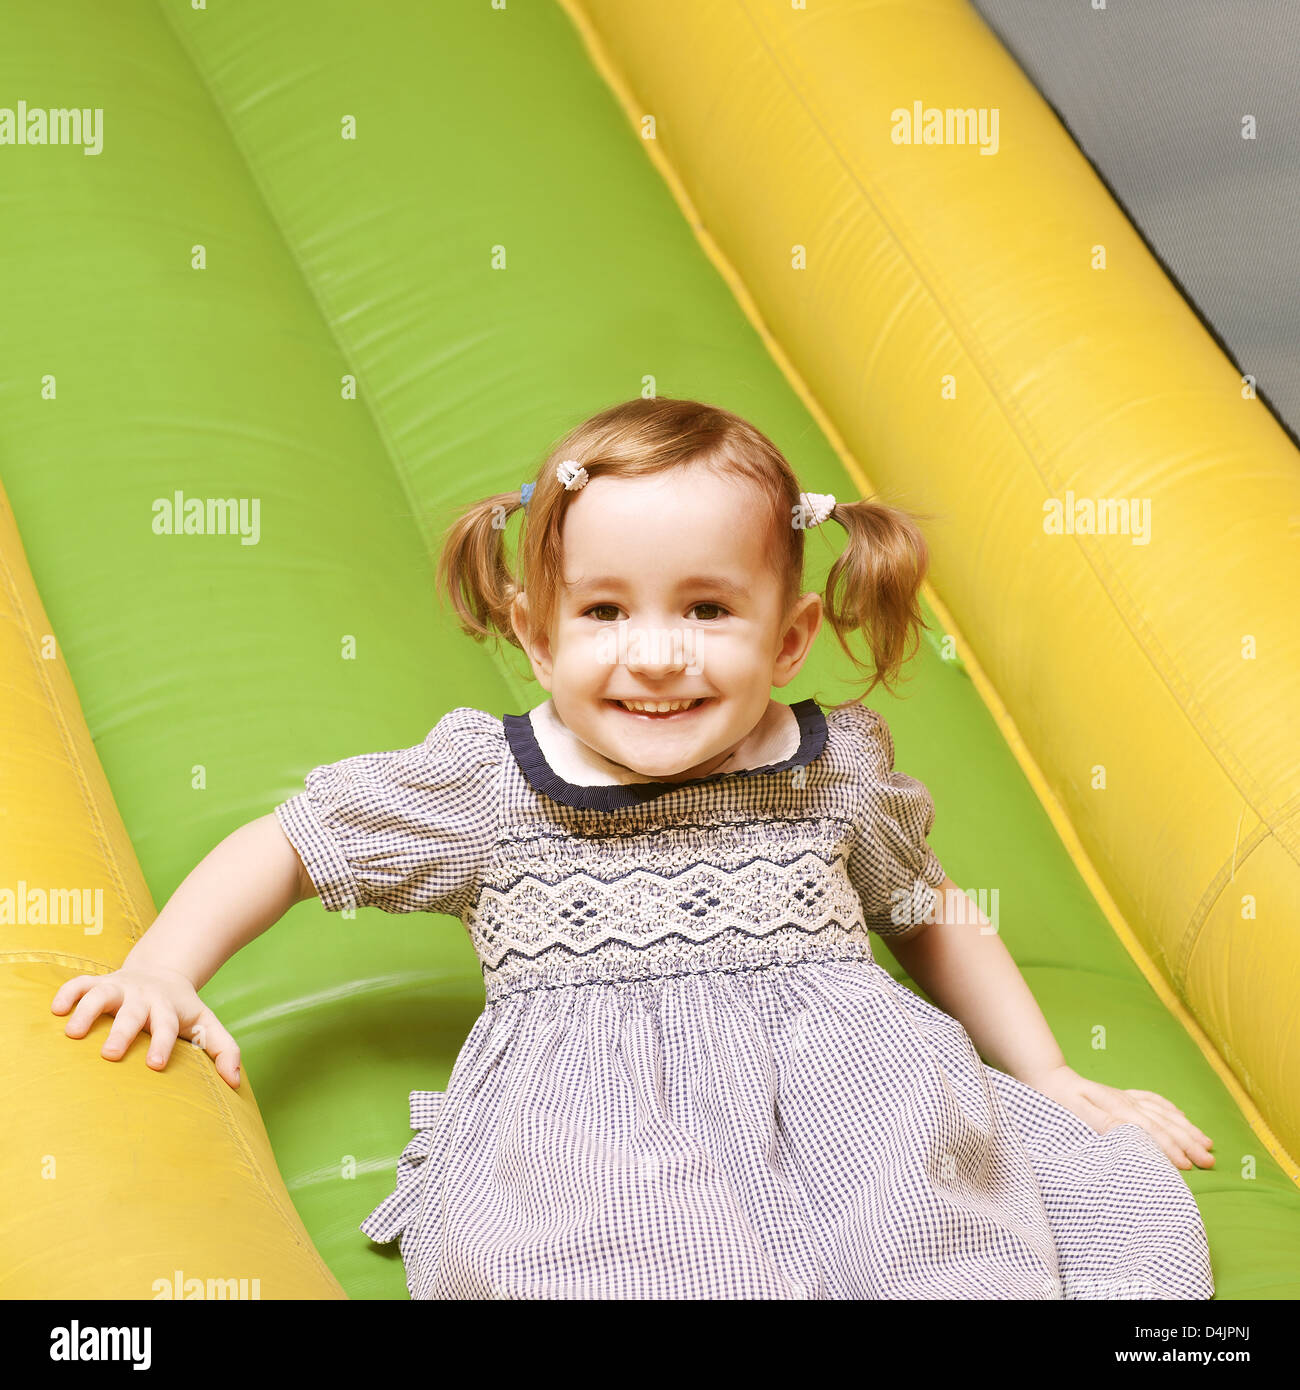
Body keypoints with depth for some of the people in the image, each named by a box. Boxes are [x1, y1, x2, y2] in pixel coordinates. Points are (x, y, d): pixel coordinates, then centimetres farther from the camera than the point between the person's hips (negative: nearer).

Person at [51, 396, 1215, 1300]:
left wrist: (1053, 1084, 26)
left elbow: (930, 912, 28)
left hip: (836, 1091, 3)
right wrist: (165, 968, 6)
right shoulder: (484, 783, 6)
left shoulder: (837, 774, 11)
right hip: (586, 1114, -2)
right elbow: (288, 843, 18)